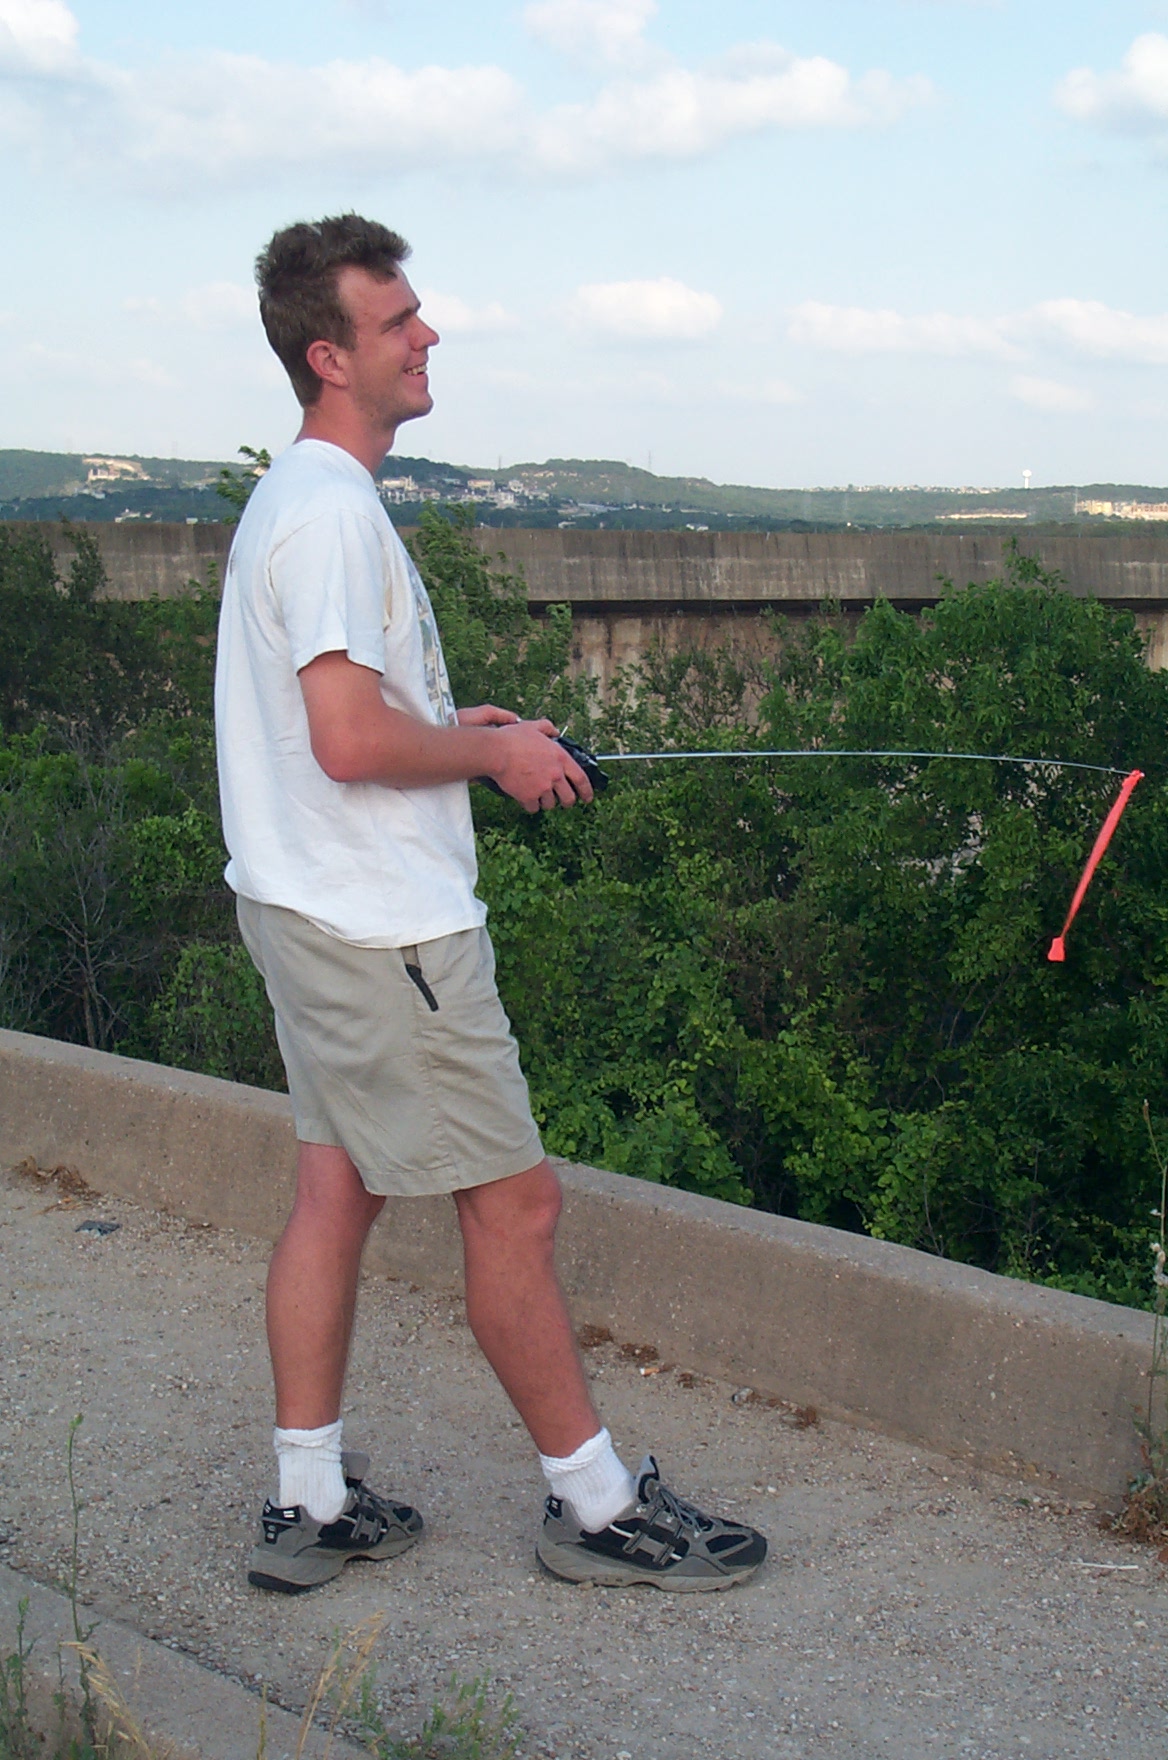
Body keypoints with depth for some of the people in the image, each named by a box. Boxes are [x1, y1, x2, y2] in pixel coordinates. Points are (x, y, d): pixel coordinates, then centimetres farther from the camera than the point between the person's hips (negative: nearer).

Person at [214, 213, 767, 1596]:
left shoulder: (292, 497, 14)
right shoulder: (333, 509, -20)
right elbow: (352, 741, -27)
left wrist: (449, 724, 13)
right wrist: (497, 755, -12)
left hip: (310, 909, 10)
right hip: (380, 924, -10)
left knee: (336, 1186, 13)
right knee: (513, 1205, -1)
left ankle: (310, 1504, 21)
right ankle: (596, 1503, 12)